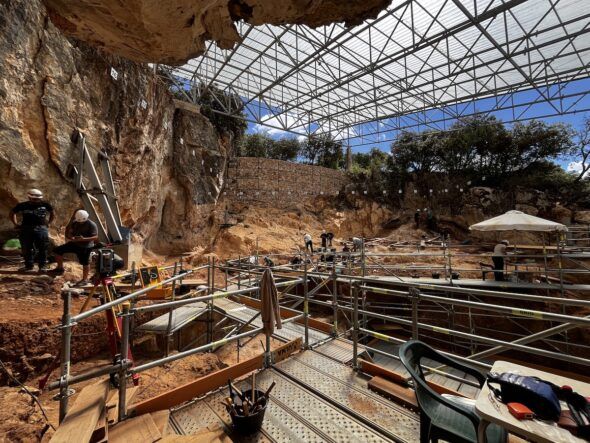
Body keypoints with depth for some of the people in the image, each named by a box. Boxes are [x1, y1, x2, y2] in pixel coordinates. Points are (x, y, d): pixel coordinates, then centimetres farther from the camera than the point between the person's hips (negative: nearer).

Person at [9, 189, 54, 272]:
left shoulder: (45, 205, 1)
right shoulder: (23, 205, 4)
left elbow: (52, 213, 17)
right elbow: (12, 213, 21)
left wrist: (48, 223, 10)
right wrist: (16, 224, 12)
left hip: (41, 229, -2)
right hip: (26, 229, 2)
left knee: (42, 249, -3)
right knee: (26, 249, 9)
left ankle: (43, 266, 4)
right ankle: (28, 265, 21)